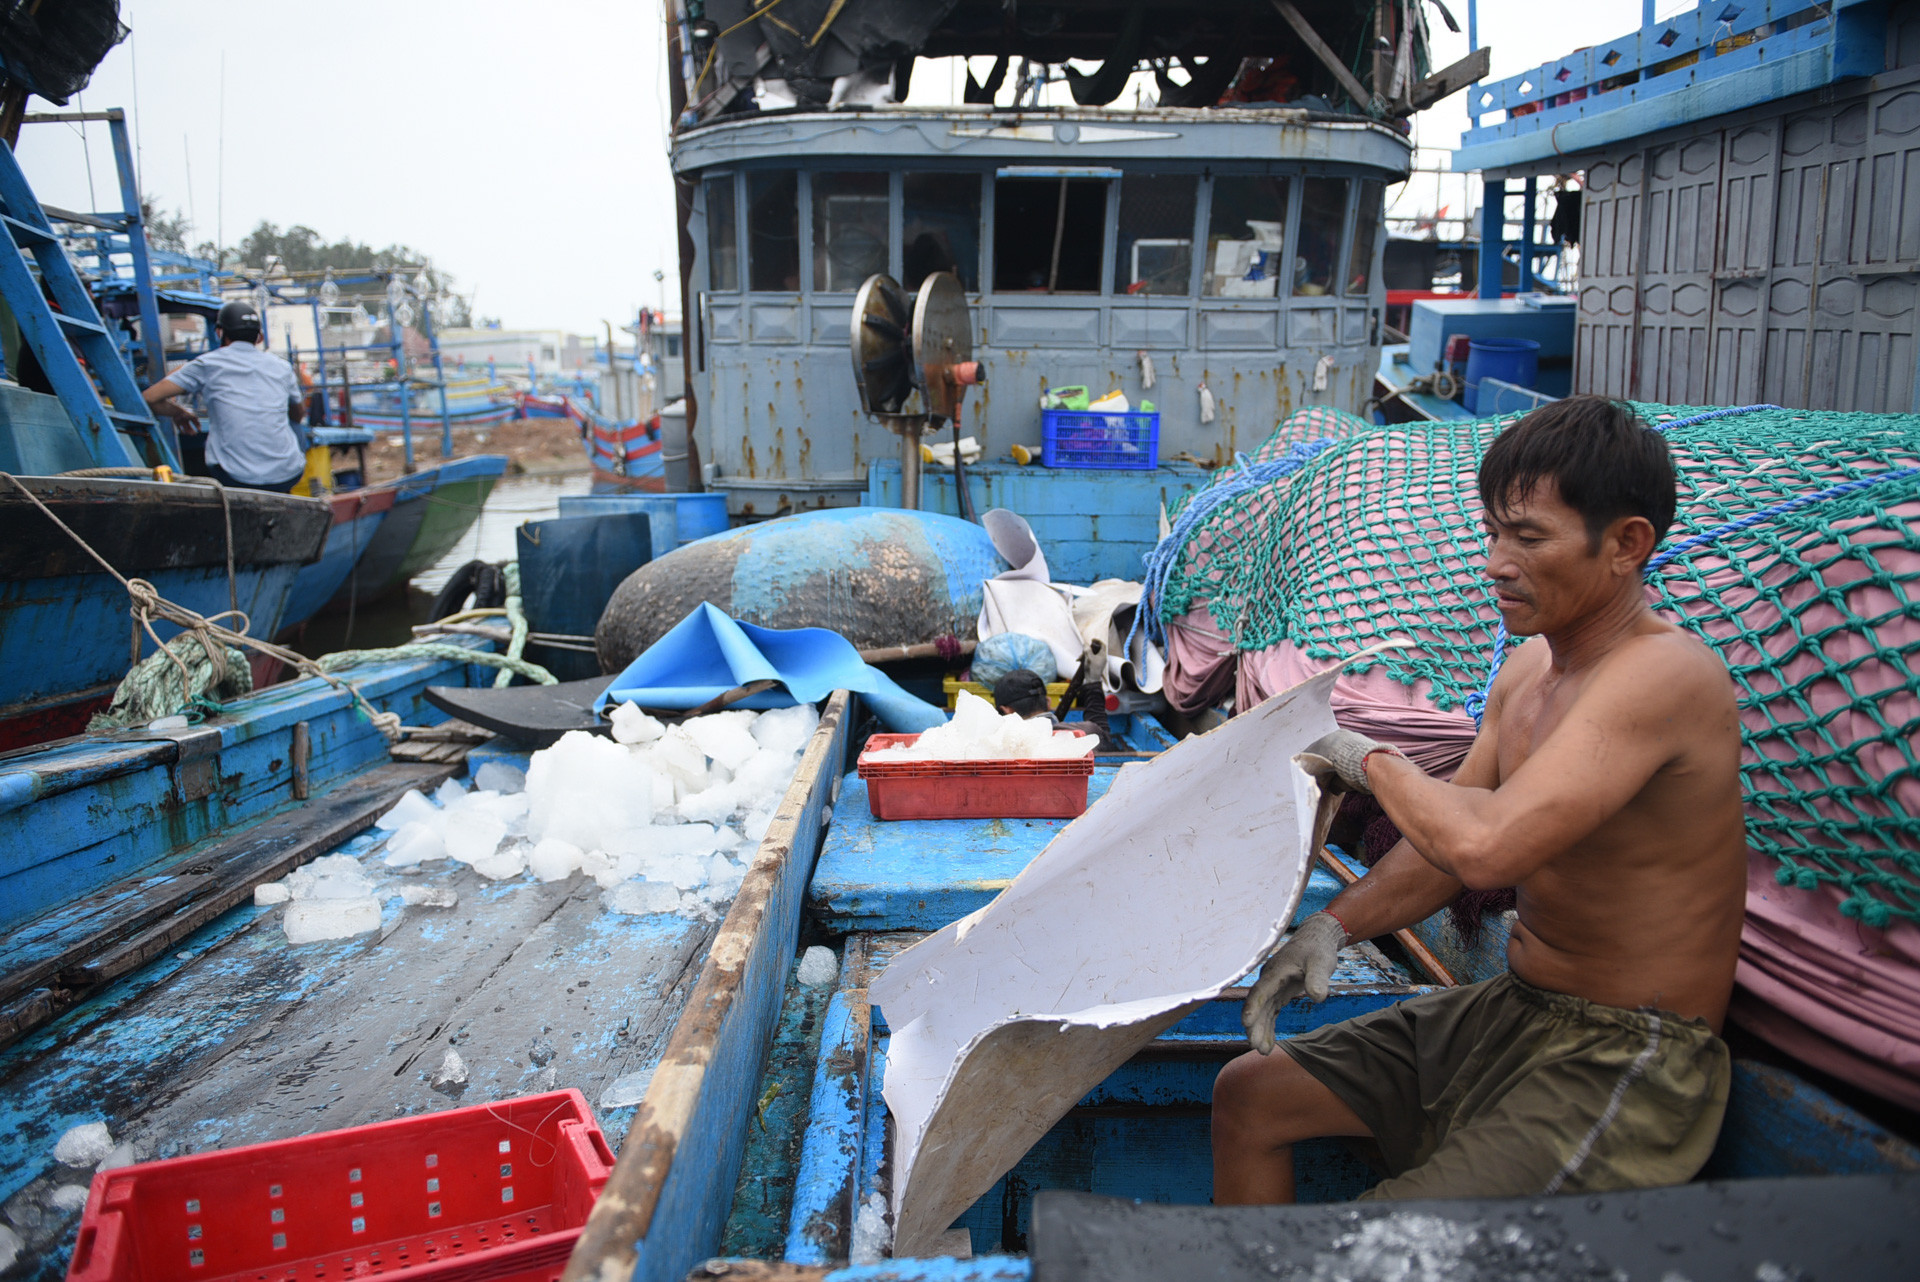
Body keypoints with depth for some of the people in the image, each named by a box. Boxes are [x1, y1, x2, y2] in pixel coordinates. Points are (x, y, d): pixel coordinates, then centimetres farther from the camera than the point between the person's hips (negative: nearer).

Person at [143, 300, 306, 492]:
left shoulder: (208, 364, 4)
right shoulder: (281, 366, 13)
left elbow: (149, 397, 4)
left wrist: (179, 412, 25)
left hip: (236, 478, -2)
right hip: (288, 476, 2)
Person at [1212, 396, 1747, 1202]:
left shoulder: (1664, 674, -23)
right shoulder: (1530, 665, 6)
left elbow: (1486, 847, -35)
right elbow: (1445, 842, 11)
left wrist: (1371, 760, -16)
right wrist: (1335, 925, -5)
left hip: (1628, 1062, -8)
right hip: (1513, 1011, 9)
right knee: (1248, 1093, 8)